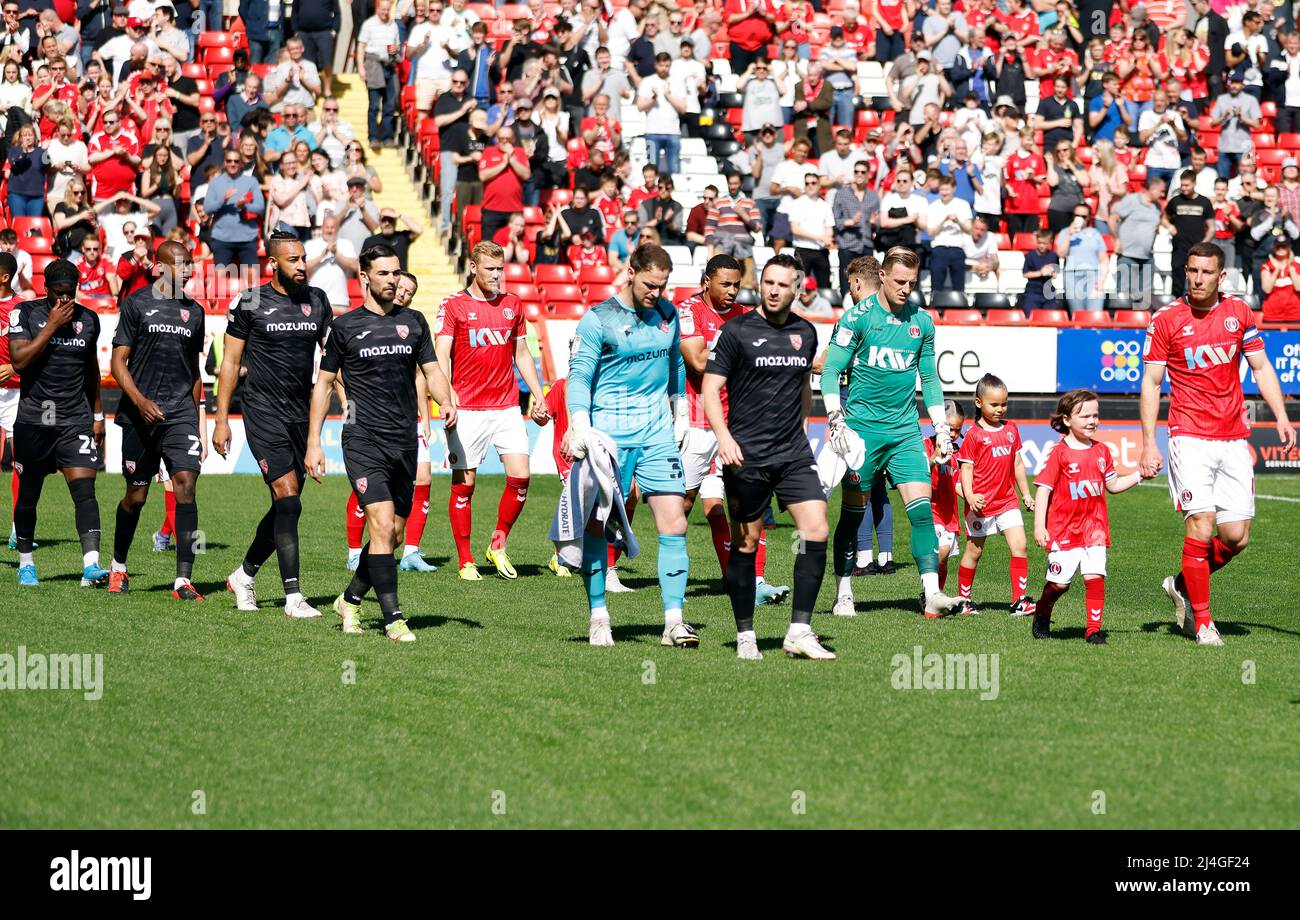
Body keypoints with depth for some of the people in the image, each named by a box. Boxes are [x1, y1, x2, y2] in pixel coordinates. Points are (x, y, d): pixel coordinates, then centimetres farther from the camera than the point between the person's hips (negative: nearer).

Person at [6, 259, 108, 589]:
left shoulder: (87, 319, 7)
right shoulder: (25, 313, -4)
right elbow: (19, 361, -16)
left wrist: (97, 415, 21)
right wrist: (51, 326, -17)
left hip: (75, 420, 2)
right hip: (33, 420, -2)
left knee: (84, 490, -13)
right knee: (28, 495, 7)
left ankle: (91, 566, -21)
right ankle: (26, 563, 24)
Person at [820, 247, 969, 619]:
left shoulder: (921, 321, 8)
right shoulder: (857, 317, -5)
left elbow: (929, 377, 18)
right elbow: (831, 370, -5)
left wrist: (941, 427, 14)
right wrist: (836, 421, -15)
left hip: (905, 431, 3)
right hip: (862, 430, -3)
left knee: (922, 509, -9)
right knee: (853, 512, 3)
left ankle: (932, 594, -12)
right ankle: (843, 595, 13)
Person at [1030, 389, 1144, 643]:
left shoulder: (1102, 451, 9)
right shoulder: (1059, 453, -7)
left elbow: (1112, 485, 20)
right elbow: (1044, 489, -9)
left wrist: (1139, 475, 6)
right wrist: (1039, 526, -16)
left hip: (1094, 528, 3)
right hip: (1064, 528, -3)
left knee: (1095, 576, -10)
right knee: (1060, 581, 1)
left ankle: (1093, 628, -4)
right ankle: (1042, 613, 29)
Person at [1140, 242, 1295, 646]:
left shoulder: (1239, 312, 7)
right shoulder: (1166, 320, -2)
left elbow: (1261, 367, 13)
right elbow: (1151, 383, 0)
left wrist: (1281, 417, 0)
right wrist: (1148, 443, -6)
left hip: (1234, 439, 3)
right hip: (1190, 437, -3)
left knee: (1236, 536, -1)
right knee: (1201, 525, -13)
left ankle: (1182, 585, 24)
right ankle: (1202, 621, -2)